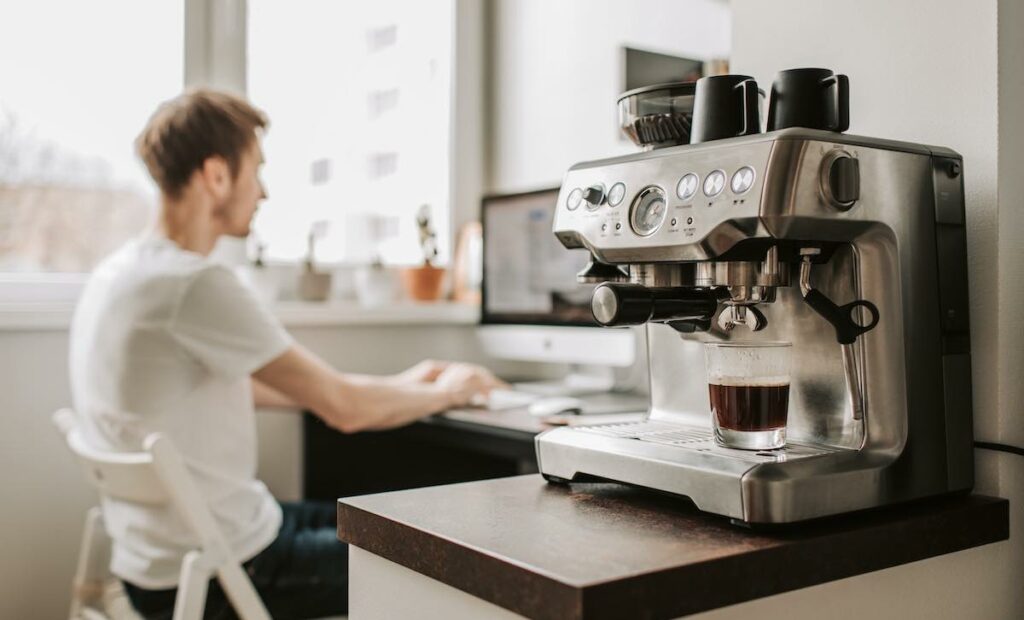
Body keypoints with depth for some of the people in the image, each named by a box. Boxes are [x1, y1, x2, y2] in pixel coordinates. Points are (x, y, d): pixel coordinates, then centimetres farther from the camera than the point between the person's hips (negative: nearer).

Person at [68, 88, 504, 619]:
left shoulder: (120, 273, 6)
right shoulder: (198, 286, -25)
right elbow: (344, 409, -21)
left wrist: (397, 385, 15)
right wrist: (445, 392, -1)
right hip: (211, 577, -9)